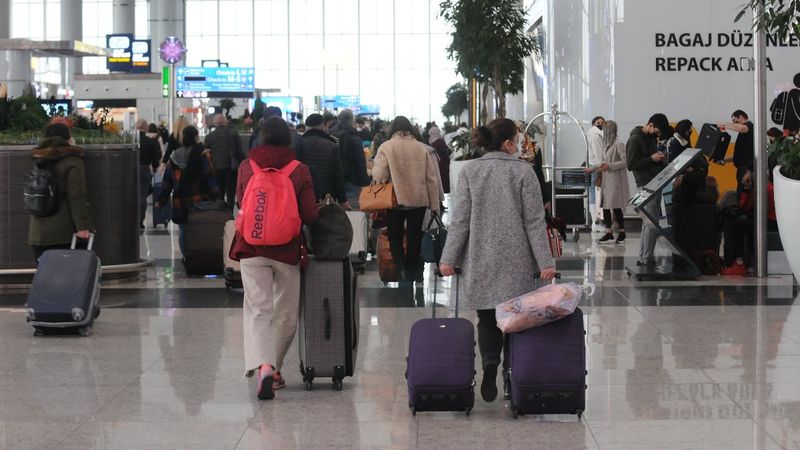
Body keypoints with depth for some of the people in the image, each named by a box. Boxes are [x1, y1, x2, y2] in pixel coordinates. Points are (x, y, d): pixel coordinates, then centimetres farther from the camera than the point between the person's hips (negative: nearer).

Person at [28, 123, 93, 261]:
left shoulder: (40, 161, 14)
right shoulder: (72, 162, -7)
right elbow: (77, 197, -15)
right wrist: (82, 226, -16)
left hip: (37, 232, 6)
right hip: (62, 233, -6)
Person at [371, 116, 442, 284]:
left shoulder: (386, 147, -9)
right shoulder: (422, 148, -1)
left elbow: (379, 176, -14)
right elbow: (432, 178, 1)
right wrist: (434, 204, 7)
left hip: (396, 200, -2)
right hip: (419, 200, 2)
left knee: (395, 237, 12)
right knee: (415, 237, 12)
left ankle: (402, 268, -8)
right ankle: (412, 272, 18)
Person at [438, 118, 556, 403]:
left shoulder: (470, 172, 0)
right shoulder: (523, 171, -5)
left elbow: (459, 220, -2)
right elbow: (534, 221, -6)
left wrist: (449, 259, 3)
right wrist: (545, 262, -5)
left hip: (480, 261, 1)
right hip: (516, 262, -1)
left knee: (487, 318, 7)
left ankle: (490, 365, -14)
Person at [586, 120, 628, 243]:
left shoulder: (619, 144, -12)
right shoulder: (607, 144, 13)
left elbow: (624, 162, -15)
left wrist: (610, 166, -22)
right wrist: (592, 169, 23)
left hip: (616, 180, -8)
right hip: (606, 180, 8)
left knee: (616, 208, -3)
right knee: (605, 207, 5)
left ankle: (622, 232, 10)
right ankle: (609, 232, 10)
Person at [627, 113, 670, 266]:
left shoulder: (652, 138, 15)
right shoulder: (635, 139, -11)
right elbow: (631, 165, -15)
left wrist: (660, 157, 5)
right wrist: (652, 158, -17)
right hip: (646, 184, -9)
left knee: (648, 223, 11)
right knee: (652, 224, -11)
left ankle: (643, 258, 15)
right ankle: (647, 259, -6)